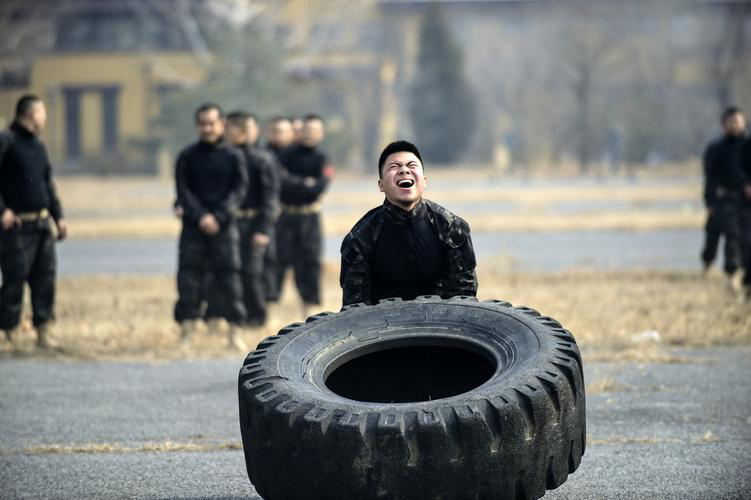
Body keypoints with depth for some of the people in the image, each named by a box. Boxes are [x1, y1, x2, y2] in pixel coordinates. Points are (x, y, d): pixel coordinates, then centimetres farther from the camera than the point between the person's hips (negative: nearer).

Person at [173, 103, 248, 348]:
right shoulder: (187, 157, 5)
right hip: (193, 226, 1)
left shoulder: (233, 156, 5)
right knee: (188, 275, -5)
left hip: (224, 226, 0)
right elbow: (183, 190, 0)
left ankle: (234, 330, 1)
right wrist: (201, 216, -13)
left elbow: (240, 190, -1)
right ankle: (187, 328, -1)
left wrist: (219, 217, -13)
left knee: (229, 274, -4)